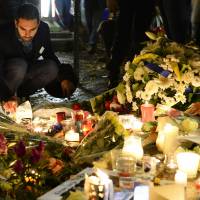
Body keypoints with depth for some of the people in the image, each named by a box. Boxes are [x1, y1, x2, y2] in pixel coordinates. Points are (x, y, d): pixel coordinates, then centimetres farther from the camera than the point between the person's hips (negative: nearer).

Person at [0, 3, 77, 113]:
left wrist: (63, 77, -11)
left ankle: (19, 93, -14)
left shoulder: (43, 29, -16)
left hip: (25, 73, 5)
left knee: (52, 68, -22)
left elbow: (49, 55, 1)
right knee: (19, 65, -36)